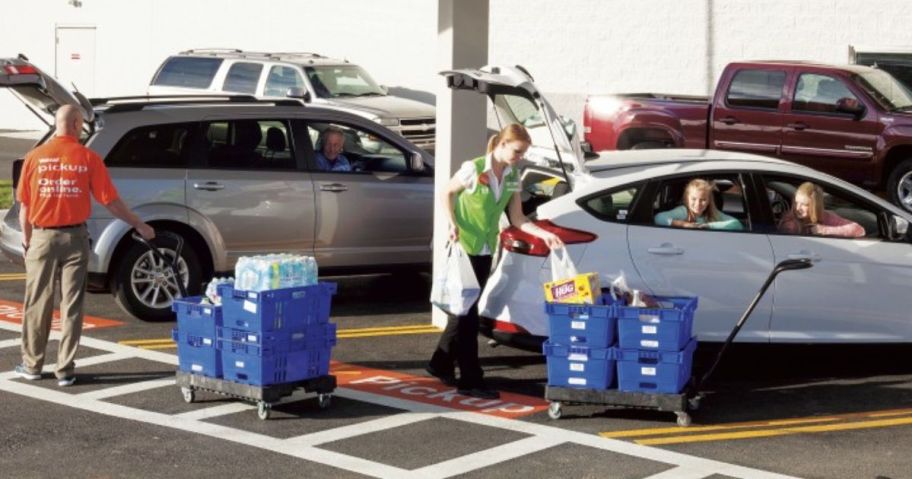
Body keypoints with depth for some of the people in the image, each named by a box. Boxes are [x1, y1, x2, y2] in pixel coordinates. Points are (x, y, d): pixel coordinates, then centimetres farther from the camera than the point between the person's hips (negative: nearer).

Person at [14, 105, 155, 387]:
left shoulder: (35, 157, -3)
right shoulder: (88, 158, -6)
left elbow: (24, 205, 2)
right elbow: (110, 202, -4)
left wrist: (26, 239, 15)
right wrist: (139, 226, 7)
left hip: (43, 237, 1)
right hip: (75, 237, -1)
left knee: (38, 303, 11)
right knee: (71, 306, 4)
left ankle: (32, 365, 19)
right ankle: (65, 370, 5)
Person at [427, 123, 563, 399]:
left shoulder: (513, 178, 3)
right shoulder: (474, 169, -14)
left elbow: (516, 218, 5)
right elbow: (446, 194, -4)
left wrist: (543, 234, -7)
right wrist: (452, 224, -18)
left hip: (485, 251, 6)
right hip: (463, 248, -6)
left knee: (465, 308, 13)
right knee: (466, 311, -6)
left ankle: (440, 365, 28)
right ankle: (470, 381, -5)